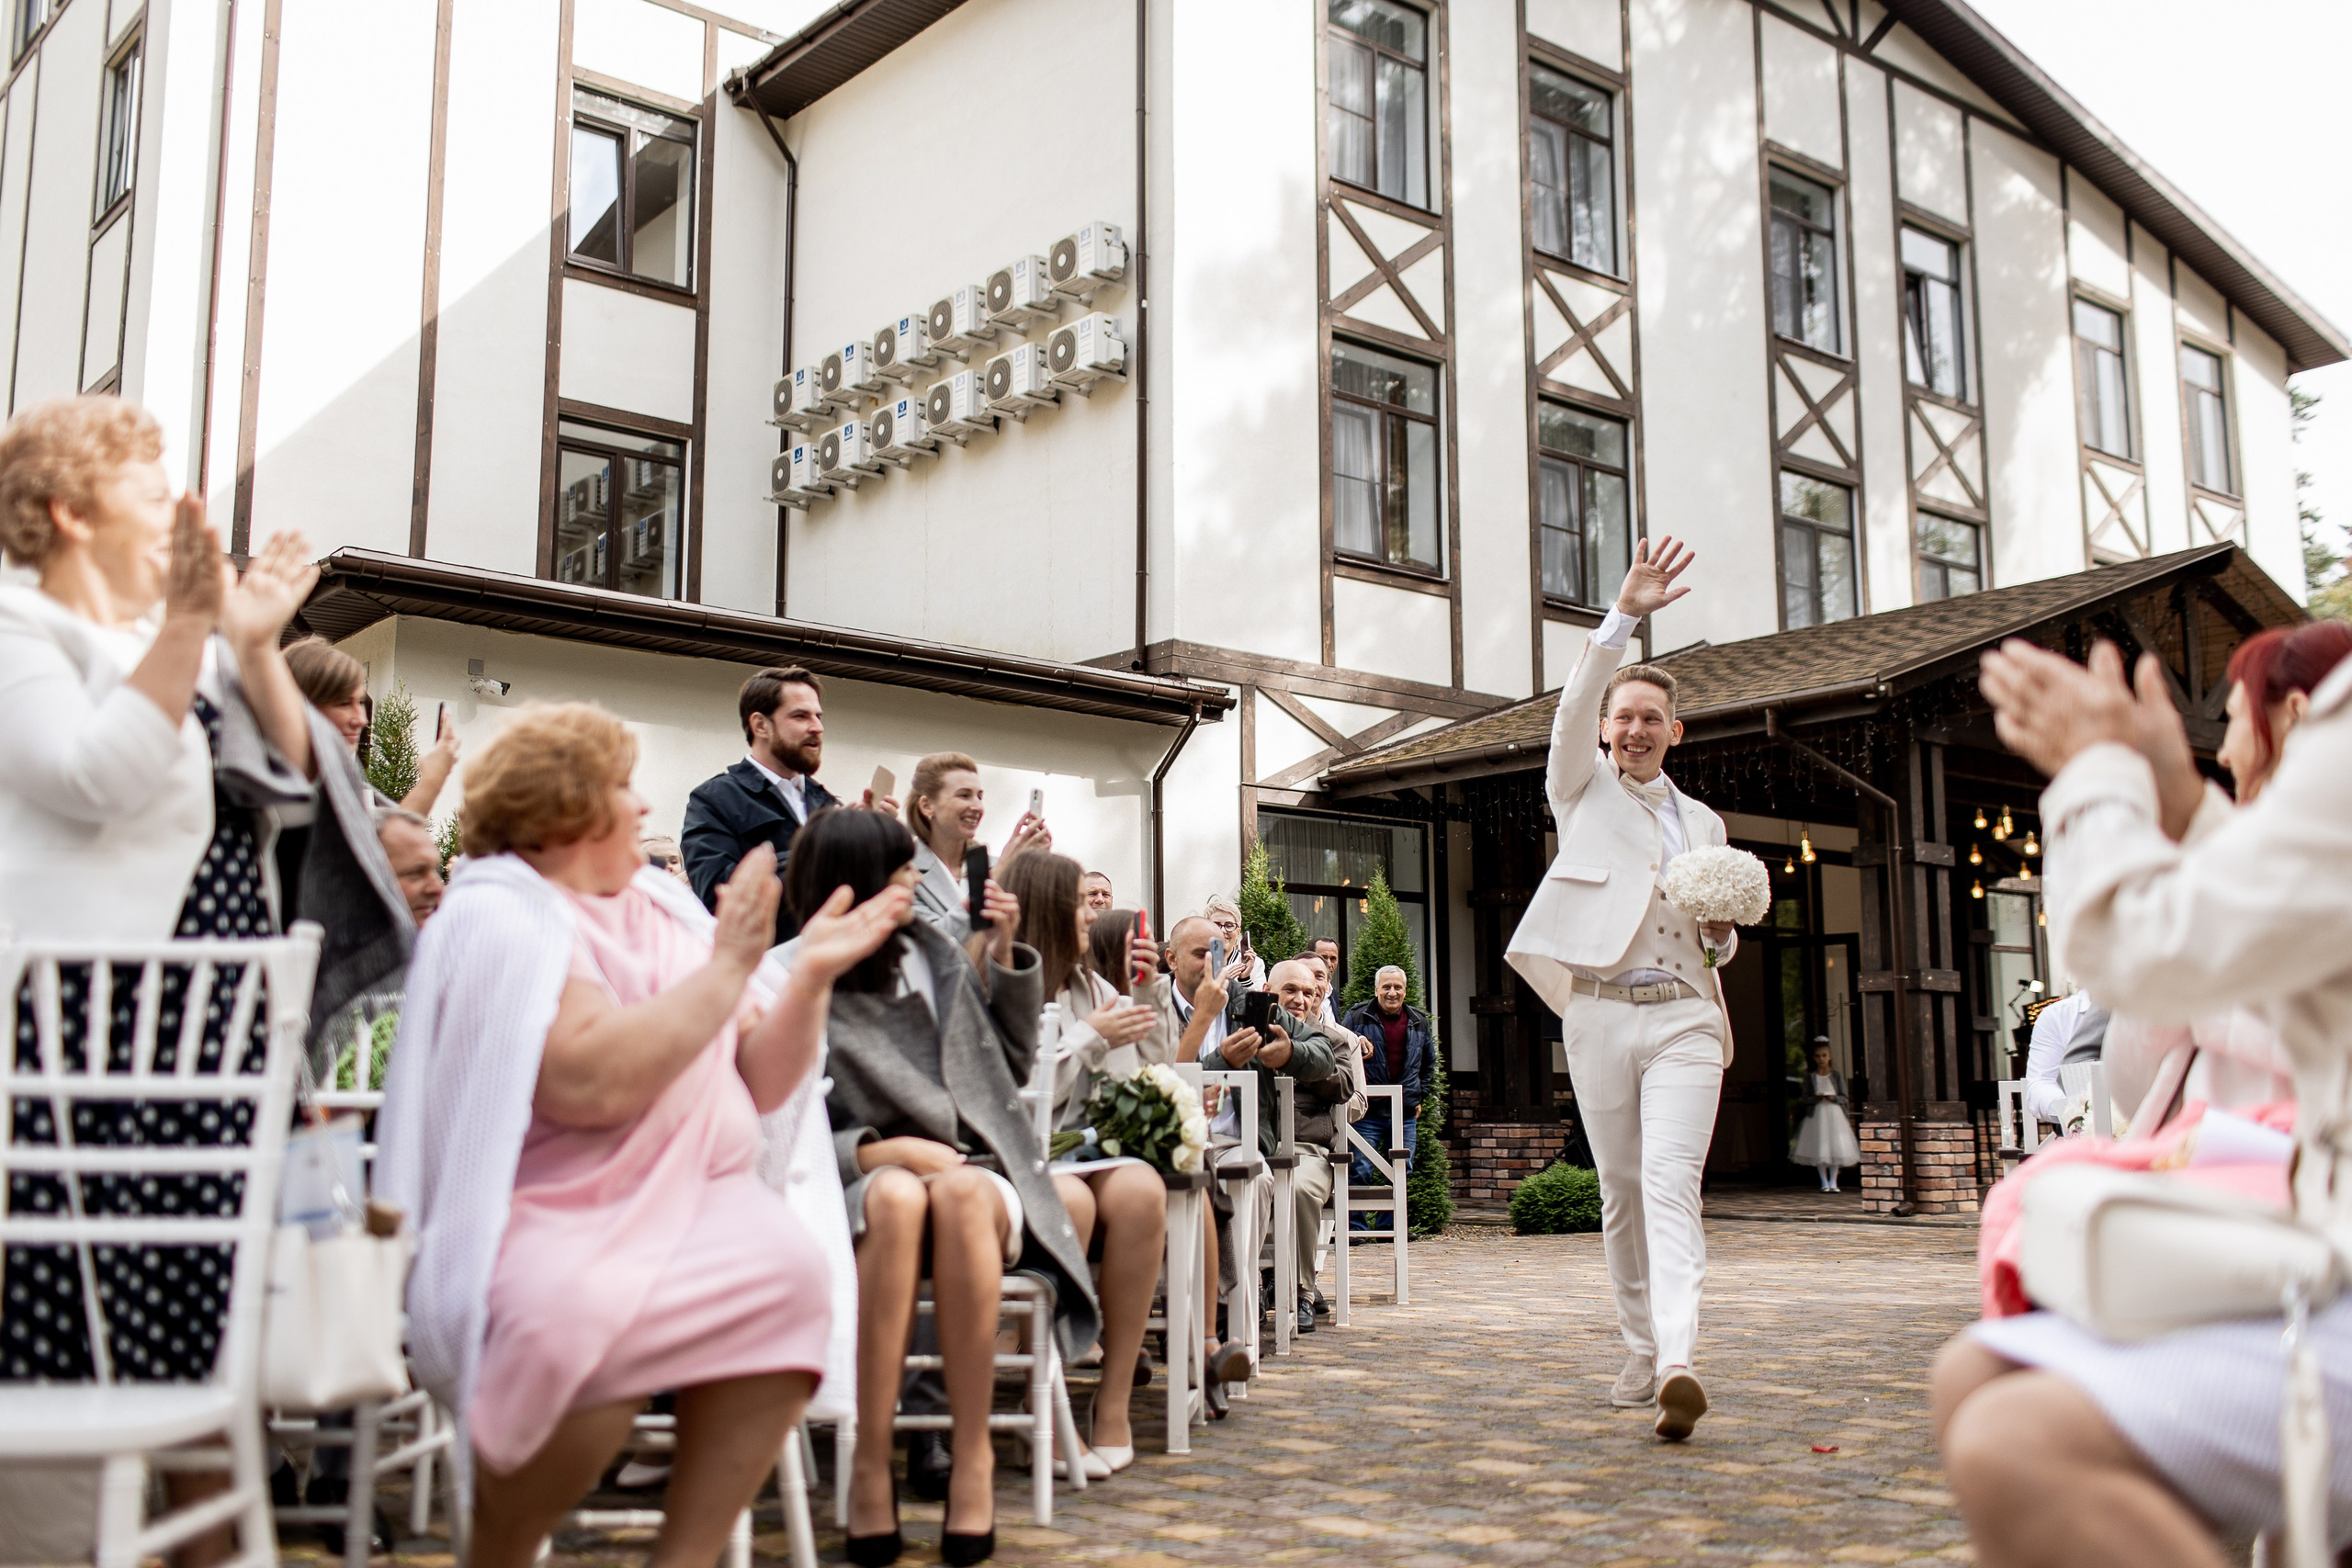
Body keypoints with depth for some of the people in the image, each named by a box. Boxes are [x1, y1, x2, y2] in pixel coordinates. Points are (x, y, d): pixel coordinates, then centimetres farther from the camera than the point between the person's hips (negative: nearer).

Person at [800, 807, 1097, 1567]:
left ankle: (974, 1455, -30)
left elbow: (1012, 1066, 20)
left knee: (962, 1194, -36)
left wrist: (1005, 957, 9)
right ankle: (869, 1464, -32)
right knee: (897, 1197, -38)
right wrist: (877, 1149, -19)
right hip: (861, 1188, -2)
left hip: (974, 1172, 2)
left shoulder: (935, 954, 12)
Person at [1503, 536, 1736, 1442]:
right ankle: (1642, 1355, 18)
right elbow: (1574, 707, -8)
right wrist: (1625, 616, -20)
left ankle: (1678, 1368, -25)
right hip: (1600, 1016, -1)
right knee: (1621, 1195, 5)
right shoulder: (1582, 788, 12)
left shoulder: (1702, 822, 21)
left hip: (1684, 1017, 1)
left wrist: (1724, 929, 2)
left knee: (1672, 1185, -14)